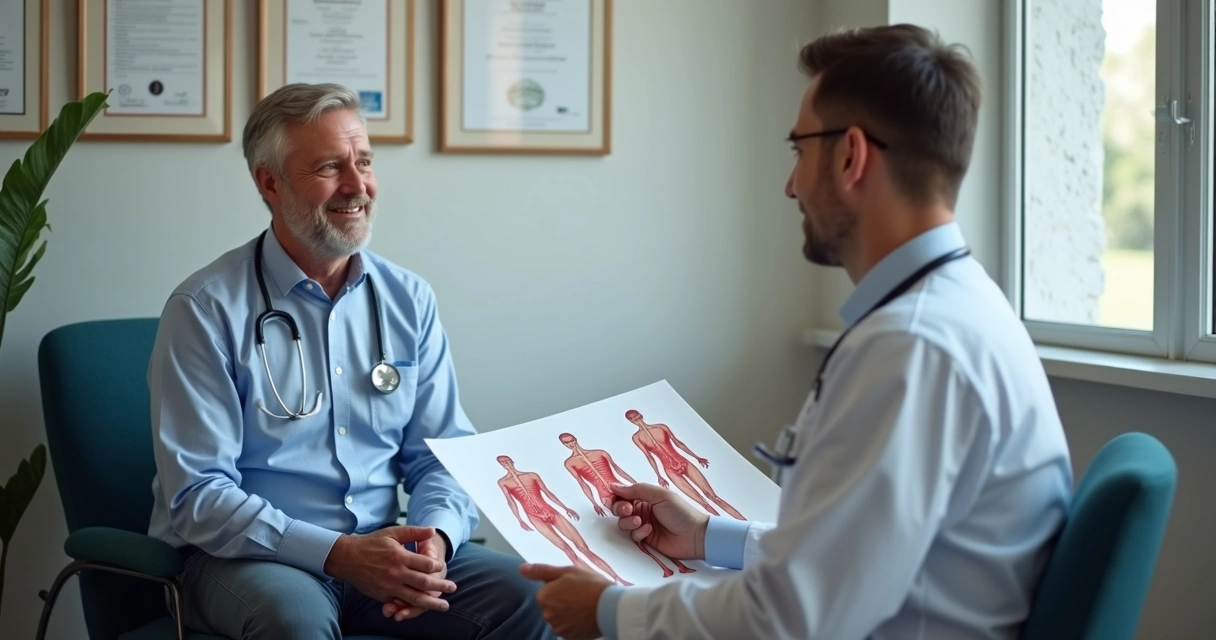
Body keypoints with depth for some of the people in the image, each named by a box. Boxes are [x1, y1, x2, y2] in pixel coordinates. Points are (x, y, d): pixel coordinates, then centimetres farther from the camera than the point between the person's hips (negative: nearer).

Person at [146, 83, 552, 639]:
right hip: (250, 557, -4)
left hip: (382, 551, 5)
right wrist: (338, 552, -24)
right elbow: (198, 495, -13)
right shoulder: (206, 311, -8)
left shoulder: (410, 300, 7)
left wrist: (434, 539, -16)